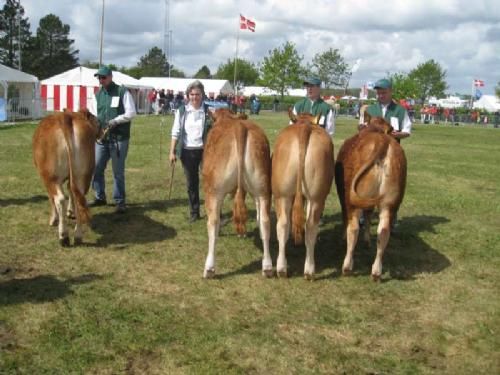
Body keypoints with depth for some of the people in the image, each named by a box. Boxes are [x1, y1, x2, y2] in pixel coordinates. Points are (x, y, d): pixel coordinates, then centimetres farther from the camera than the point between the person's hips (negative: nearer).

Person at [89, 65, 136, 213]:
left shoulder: (122, 92, -4)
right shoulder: (97, 95, 11)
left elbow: (131, 112, -9)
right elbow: (93, 115, 11)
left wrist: (115, 121, -17)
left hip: (119, 139, -5)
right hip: (102, 138, 5)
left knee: (118, 172, 0)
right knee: (96, 168, 8)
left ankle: (120, 201, 10)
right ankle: (100, 197, 24)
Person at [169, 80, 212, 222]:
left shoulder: (208, 110, -3)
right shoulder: (182, 111, 2)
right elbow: (176, 132, 4)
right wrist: (172, 152, 1)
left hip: (205, 150, -2)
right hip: (187, 151, 2)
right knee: (191, 183, 10)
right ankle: (194, 212, 22)